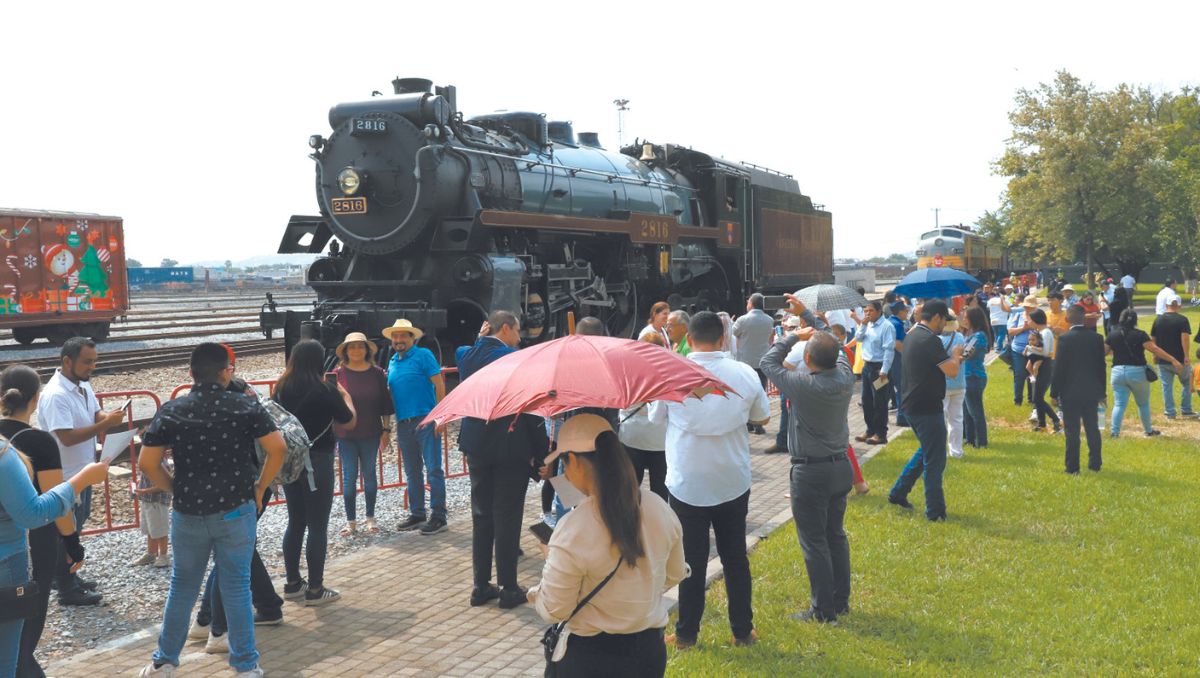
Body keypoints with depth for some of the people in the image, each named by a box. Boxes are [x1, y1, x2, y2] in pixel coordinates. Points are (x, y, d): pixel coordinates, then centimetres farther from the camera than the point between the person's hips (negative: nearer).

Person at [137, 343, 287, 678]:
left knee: (182, 586, 16)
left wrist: (175, 490, 10)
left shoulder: (171, 411, -1)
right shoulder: (245, 406, -6)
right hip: (236, 510, -2)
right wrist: (260, 487, 2)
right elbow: (277, 448, -10)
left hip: (188, 513, 2)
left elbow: (146, 463, -3)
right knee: (236, 587, 7)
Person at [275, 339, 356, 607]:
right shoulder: (325, 391, -15)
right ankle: (315, 590, 7)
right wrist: (345, 395, 13)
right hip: (317, 462, -6)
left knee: (295, 522, 17)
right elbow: (350, 422, -5)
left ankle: (293, 584, 25)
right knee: (317, 526, 2)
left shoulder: (282, 388, 1)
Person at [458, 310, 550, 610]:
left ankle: (481, 586, 19)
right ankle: (508, 589, 9)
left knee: (481, 515, 13)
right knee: (507, 518, 2)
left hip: (476, 447, 6)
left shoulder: (468, 355, 1)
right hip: (511, 447, -6)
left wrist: (480, 339, 11)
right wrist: (541, 452, -6)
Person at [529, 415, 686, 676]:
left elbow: (553, 612, -14)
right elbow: (675, 575, 7)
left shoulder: (571, 531, -25)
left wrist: (551, 560, 1)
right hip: (651, 650, 5)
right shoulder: (659, 508, -9)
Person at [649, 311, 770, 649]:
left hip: (686, 484, -2)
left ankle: (686, 633, 17)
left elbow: (656, 416, 4)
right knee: (735, 558, 14)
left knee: (692, 561, 8)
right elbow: (762, 418, 8)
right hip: (733, 482, 2)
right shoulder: (745, 374, -8)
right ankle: (743, 631, 22)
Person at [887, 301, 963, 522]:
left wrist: (952, 359, 16)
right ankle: (935, 511, 7)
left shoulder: (912, 336, 11)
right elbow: (952, 371, -21)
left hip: (912, 404, 10)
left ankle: (898, 493, 27)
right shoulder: (930, 340, -20)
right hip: (928, 408, -10)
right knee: (934, 460, 0)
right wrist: (955, 355, -2)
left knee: (926, 451, 24)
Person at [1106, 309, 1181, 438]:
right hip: (1137, 372, -2)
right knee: (1143, 403, 15)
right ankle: (1148, 431, 27)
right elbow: (1155, 349, -15)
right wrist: (1173, 360, -14)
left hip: (1118, 372, 2)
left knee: (1119, 404, 3)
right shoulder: (1140, 335, -8)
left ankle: (1114, 431, -7)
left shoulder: (1112, 335, 2)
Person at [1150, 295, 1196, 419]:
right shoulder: (1182, 320, -8)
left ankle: (1170, 412, 7)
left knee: (1167, 386, 6)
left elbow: (1153, 339, 8)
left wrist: (1155, 355, 18)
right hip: (1179, 359, -3)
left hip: (1163, 360, 3)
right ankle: (1186, 410, 16)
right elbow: (1185, 338, -17)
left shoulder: (1158, 320, 4)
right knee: (1187, 383, 16)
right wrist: (1187, 356, -16)